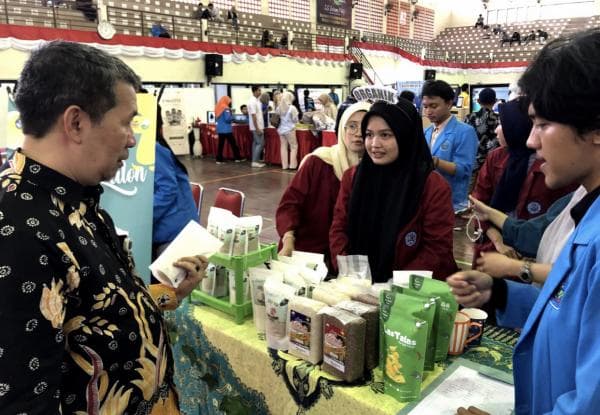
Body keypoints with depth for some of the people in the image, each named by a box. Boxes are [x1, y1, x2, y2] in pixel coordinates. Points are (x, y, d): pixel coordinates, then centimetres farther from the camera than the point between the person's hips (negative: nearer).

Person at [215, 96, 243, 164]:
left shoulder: (218, 108, 12)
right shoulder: (226, 108, -13)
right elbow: (228, 119, -20)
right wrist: (232, 116, -2)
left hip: (220, 129, 8)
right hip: (226, 129, -8)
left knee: (221, 144, 7)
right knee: (233, 143, 2)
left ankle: (219, 159, 6)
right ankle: (237, 158, 8)